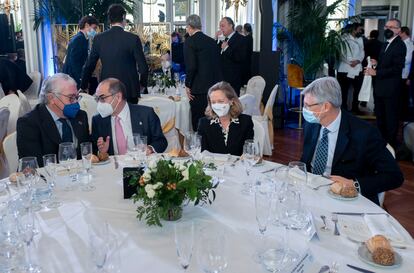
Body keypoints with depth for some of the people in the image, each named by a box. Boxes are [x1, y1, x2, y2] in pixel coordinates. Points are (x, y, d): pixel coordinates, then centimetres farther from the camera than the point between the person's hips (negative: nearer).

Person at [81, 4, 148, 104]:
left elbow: (89, 65, 5)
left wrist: (83, 87, 17)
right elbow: (143, 67, -8)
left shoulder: (98, 38, 1)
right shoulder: (133, 38, -9)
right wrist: (142, 84, 10)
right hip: (129, 90, -3)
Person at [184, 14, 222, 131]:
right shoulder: (212, 41, 11)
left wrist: (188, 85, -6)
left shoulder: (190, 41, -8)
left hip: (199, 87, -6)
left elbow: (191, 66, -15)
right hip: (215, 85, 7)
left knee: (198, 121, 0)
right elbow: (218, 62, 13)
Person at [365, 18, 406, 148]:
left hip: (390, 89, -9)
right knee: (380, 115, 18)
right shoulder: (386, 44, 14)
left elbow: (397, 68, -23)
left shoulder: (400, 45, -15)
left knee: (391, 117, 3)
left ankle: (391, 143, 15)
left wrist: (376, 72, -22)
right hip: (379, 87, 9)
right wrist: (376, 63, 2)